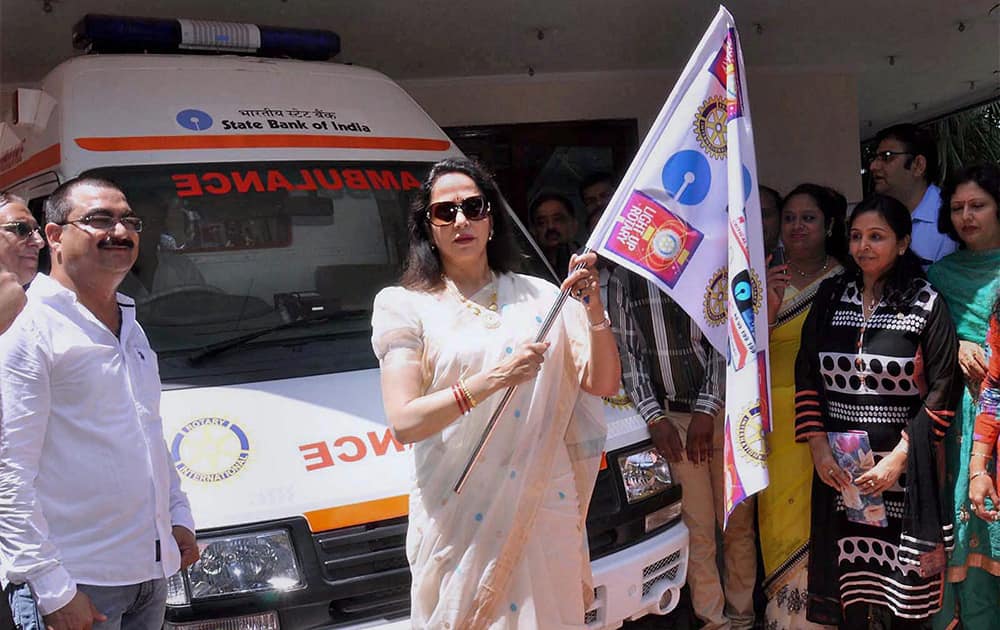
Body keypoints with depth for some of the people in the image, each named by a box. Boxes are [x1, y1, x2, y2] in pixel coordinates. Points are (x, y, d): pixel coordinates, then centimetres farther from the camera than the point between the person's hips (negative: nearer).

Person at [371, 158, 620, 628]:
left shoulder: (540, 295, 9)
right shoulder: (406, 307, 2)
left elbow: (602, 384, 4)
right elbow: (404, 422, -10)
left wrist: (593, 309, -10)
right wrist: (491, 381, -20)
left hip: (546, 506, 2)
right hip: (459, 517, -2)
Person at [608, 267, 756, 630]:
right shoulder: (623, 279, 1)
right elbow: (626, 351, 1)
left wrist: (707, 409, -8)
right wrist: (654, 418, -5)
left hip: (722, 411, 1)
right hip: (671, 418, -1)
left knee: (738, 523, 7)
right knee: (698, 529, 2)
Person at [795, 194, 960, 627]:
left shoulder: (925, 304, -3)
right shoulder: (830, 296, 7)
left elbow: (941, 391, -5)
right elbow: (806, 376, 7)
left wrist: (899, 458, -11)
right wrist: (818, 447, -2)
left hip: (902, 467, -2)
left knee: (902, 591, 1)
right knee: (848, 576, 4)